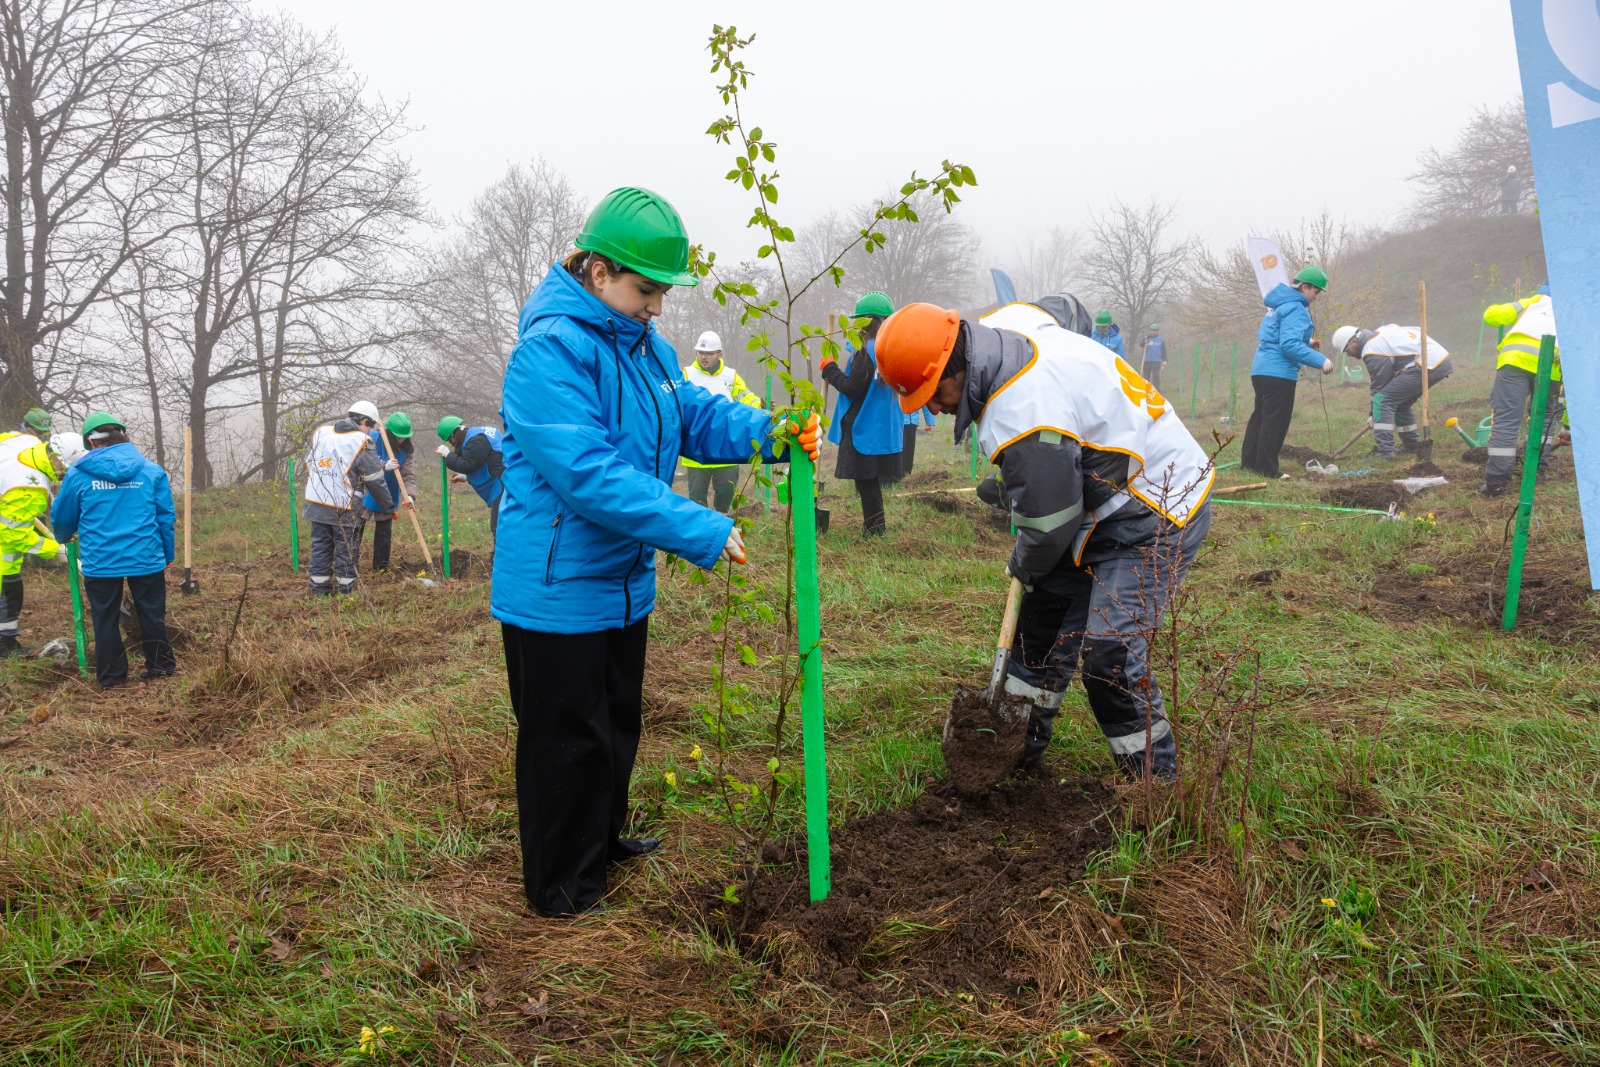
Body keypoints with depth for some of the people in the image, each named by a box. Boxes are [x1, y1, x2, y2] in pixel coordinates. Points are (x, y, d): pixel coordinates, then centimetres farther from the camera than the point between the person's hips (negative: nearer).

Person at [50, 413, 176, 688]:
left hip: (99, 561, 0)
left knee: (106, 620, 12)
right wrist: (167, 556, 14)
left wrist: (66, 537, 32)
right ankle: (160, 668, 21)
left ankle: (111, 677, 20)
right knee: (152, 616, 13)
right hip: (146, 559, 1)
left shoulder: (77, 474, -3)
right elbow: (166, 517, 2)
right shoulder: (152, 471, -2)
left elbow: (61, 518, 9)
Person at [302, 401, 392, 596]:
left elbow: (308, 463, 17)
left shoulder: (321, 432, 8)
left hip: (316, 504, 6)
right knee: (347, 550, 6)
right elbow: (376, 481, -7)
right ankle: (346, 591, 12)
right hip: (345, 508, -6)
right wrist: (389, 507, 2)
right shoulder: (361, 443, -10)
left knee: (320, 546, 13)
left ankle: (319, 590, 18)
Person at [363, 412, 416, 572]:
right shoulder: (373, 439, -16)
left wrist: (410, 495, -30)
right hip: (366, 494, -3)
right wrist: (384, 466, -41)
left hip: (388, 498, 3)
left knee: (384, 533, 11)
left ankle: (381, 565, 22)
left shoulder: (407, 448, -8)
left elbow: (408, 474, -13)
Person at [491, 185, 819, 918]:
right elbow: (589, 474, -33)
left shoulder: (643, 342, 7)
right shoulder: (551, 349, -25)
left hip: (622, 581, 9)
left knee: (617, 722, 24)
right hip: (559, 588, -9)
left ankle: (602, 838, 45)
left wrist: (767, 434, -11)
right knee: (567, 740, 5)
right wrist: (702, 533, -33)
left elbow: (694, 414, 10)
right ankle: (559, 884, 25)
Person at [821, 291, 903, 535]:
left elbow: (852, 388, -19)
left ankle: (874, 530, 2)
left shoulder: (867, 351, -16)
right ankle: (876, 527, 21)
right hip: (886, 430, 8)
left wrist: (830, 369, -5)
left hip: (865, 430, -8)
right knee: (871, 480, 15)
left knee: (865, 480, -1)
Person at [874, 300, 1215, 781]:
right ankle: (1019, 745, 30)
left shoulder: (1024, 417, -33)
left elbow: (1048, 523, -23)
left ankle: (1154, 779, 5)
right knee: (1044, 612, 15)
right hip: (1109, 499, 10)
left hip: (1156, 516, -10)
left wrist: (1025, 566, 0)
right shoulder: (1001, 328, -4)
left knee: (1110, 652, -15)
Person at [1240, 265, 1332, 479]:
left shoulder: (1279, 305, 16)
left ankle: (1249, 461, 23)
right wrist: (1320, 361, -23)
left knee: (1260, 416, 17)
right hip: (1279, 373, -10)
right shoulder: (1295, 309, -15)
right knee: (1275, 421, -3)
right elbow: (1289, 345, -24)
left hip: (1261, 370, 10)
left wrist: (1306, 344, 20)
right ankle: (1267, 468, 0)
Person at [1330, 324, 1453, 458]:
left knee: (1382, 401, -10)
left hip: (1427, 366, -10)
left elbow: (1378, 386, -3)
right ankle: (1412, 444, 32)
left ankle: (1385, 451, -15)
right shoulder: (1383, 330, 19)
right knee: (1400, 402, 23)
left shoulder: (1371, 351, -8)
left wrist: (1374, 418, 9)